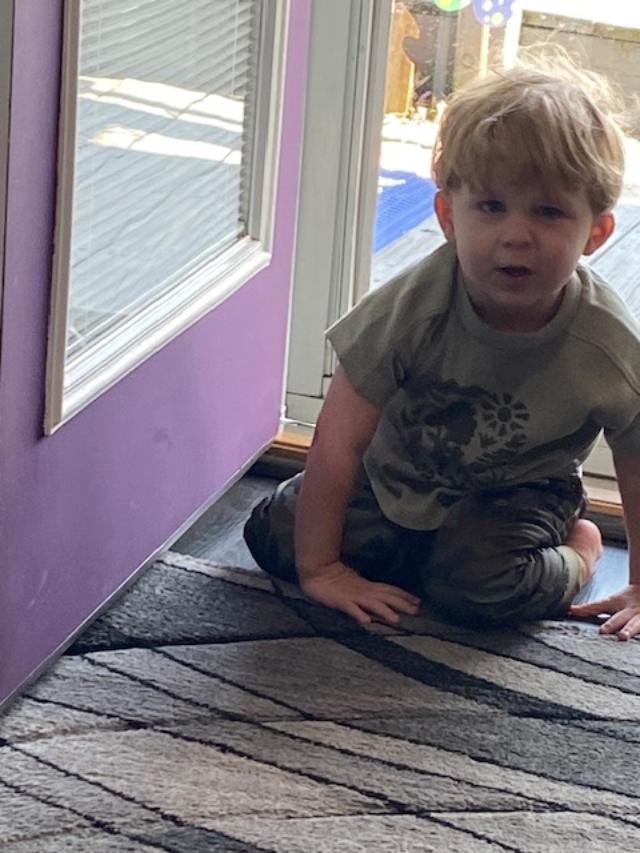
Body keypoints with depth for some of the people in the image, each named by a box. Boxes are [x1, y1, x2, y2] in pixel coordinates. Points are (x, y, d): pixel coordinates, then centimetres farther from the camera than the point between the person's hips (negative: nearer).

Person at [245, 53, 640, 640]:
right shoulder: (415, 305, -28)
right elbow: (337, 442, -22)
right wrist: (319, 568, -20)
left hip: (517, 495, -2)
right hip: (395, 477, 2)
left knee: (478, 584, -31)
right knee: (274, 537, -10)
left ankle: (577, 551, 1)